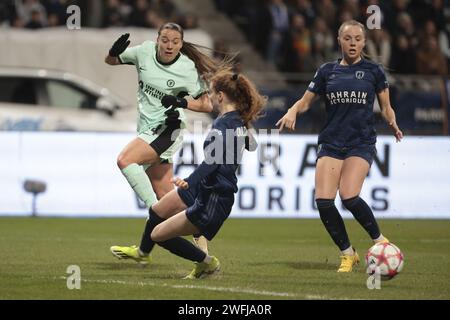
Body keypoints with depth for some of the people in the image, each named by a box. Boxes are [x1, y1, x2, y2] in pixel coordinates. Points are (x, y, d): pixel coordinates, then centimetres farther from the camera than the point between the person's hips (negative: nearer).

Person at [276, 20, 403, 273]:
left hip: (362, 144, -3)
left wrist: (393, 124, -10)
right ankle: (348, 254, 6)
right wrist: (292, 111, -7)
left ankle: (380, 240, 1)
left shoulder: (373, 71, 6)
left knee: (349, 196, -24)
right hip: (331, 144, 3)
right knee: (323, 200, -14)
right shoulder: (327, 71, 11)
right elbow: (305, 101, 15)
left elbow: (386, 107, 11)